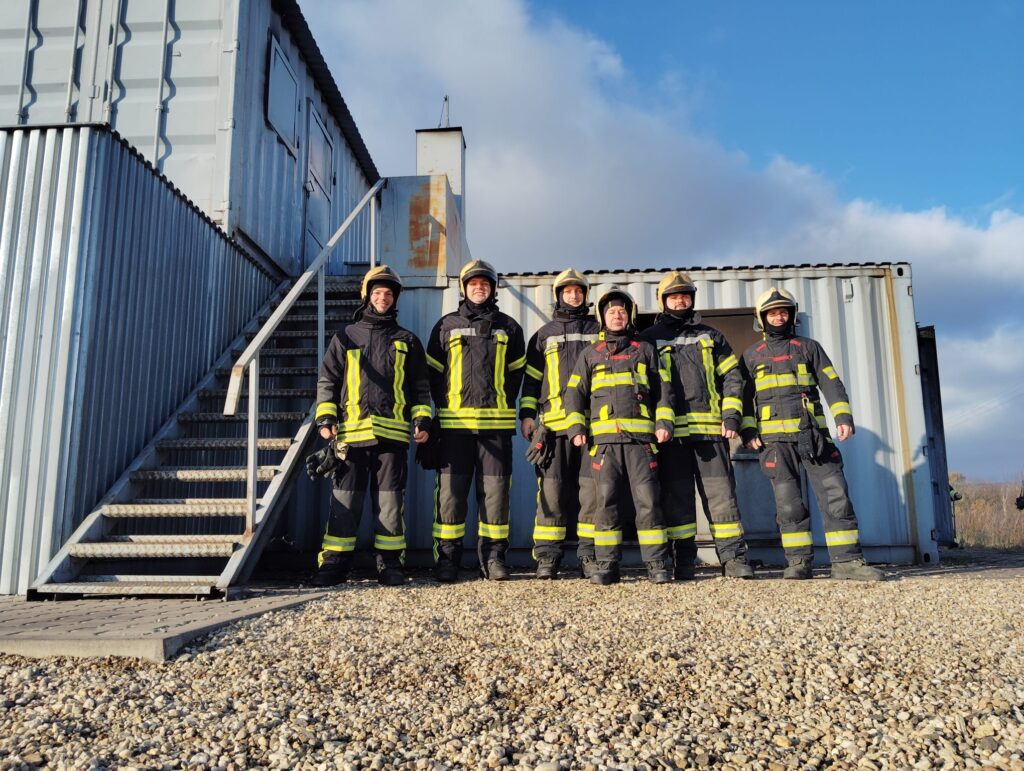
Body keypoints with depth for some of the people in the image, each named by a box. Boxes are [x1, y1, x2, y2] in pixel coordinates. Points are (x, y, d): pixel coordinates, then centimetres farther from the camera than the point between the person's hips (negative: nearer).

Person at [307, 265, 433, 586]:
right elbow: (327, 380, 11)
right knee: (345, 500, 1)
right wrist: (325, 416, -2)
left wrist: (421, 419, 2)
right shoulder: (345, 336, 13)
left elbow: (420, 386, 14)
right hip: (352, 431, 0)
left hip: (393, 432, 0)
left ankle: (390, 563, 11)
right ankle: (334, 562, 10)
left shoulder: (407, 341, 15)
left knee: (390, 500, 3)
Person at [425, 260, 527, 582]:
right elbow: (434, 371, 12)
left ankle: (494, 556, 12)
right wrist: (444, 407, 5)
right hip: (454, 424, 0)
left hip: (497, 425, 1)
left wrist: (504, 404, 7)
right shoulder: (446, 325, 11)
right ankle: (447, 557, 7)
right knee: (450, 491, -1)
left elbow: (517, 372, 16)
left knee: (495, 491, 2)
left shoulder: (508, 327, 13)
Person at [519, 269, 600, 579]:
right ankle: (547, 556, 3)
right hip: (553, 423, 0)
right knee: (552, 490, -2)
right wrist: (526, 414, 4)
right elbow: (531, 377, 14)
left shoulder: (598, 331, 16)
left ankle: (590, 554, 5)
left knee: (592, 489, -2)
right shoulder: (544, 335, 17)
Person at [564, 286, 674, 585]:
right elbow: (574, 393, 15)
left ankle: (657, 563, 1)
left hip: (640, 437, -1)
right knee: (607, 501, -1)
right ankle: (606, 564, 5)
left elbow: (662, 390, 15)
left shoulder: (645, 350, 18)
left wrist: (664, 422, 0)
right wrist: (576, 428, 2)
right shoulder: (590, 353, 19)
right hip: (604, 438, 1)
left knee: (647, 499, -5)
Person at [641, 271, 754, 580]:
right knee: (677, 497, 1)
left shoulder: (710, 336, 18)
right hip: (670, 431, -1)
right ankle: (683, 562, 8)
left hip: (710, 428, 1)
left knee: (721, 493, 0)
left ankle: (733, 558, 6)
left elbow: (732, 377, 14)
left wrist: (732, 416, 1)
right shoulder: (650, 338, 12)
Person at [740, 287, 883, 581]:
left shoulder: (809, 347, 14)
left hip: (813, 432, 0)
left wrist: (844, 417, -7)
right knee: (788, 501, 0)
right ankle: (799, 562, 7)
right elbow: (744, 396, 11)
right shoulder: (751, 355, 14)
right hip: (775, 438, 0)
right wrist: (748, 431, -2)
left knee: (835, 493, -6)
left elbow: (831, 383, 7)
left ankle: (846, 560, -2)